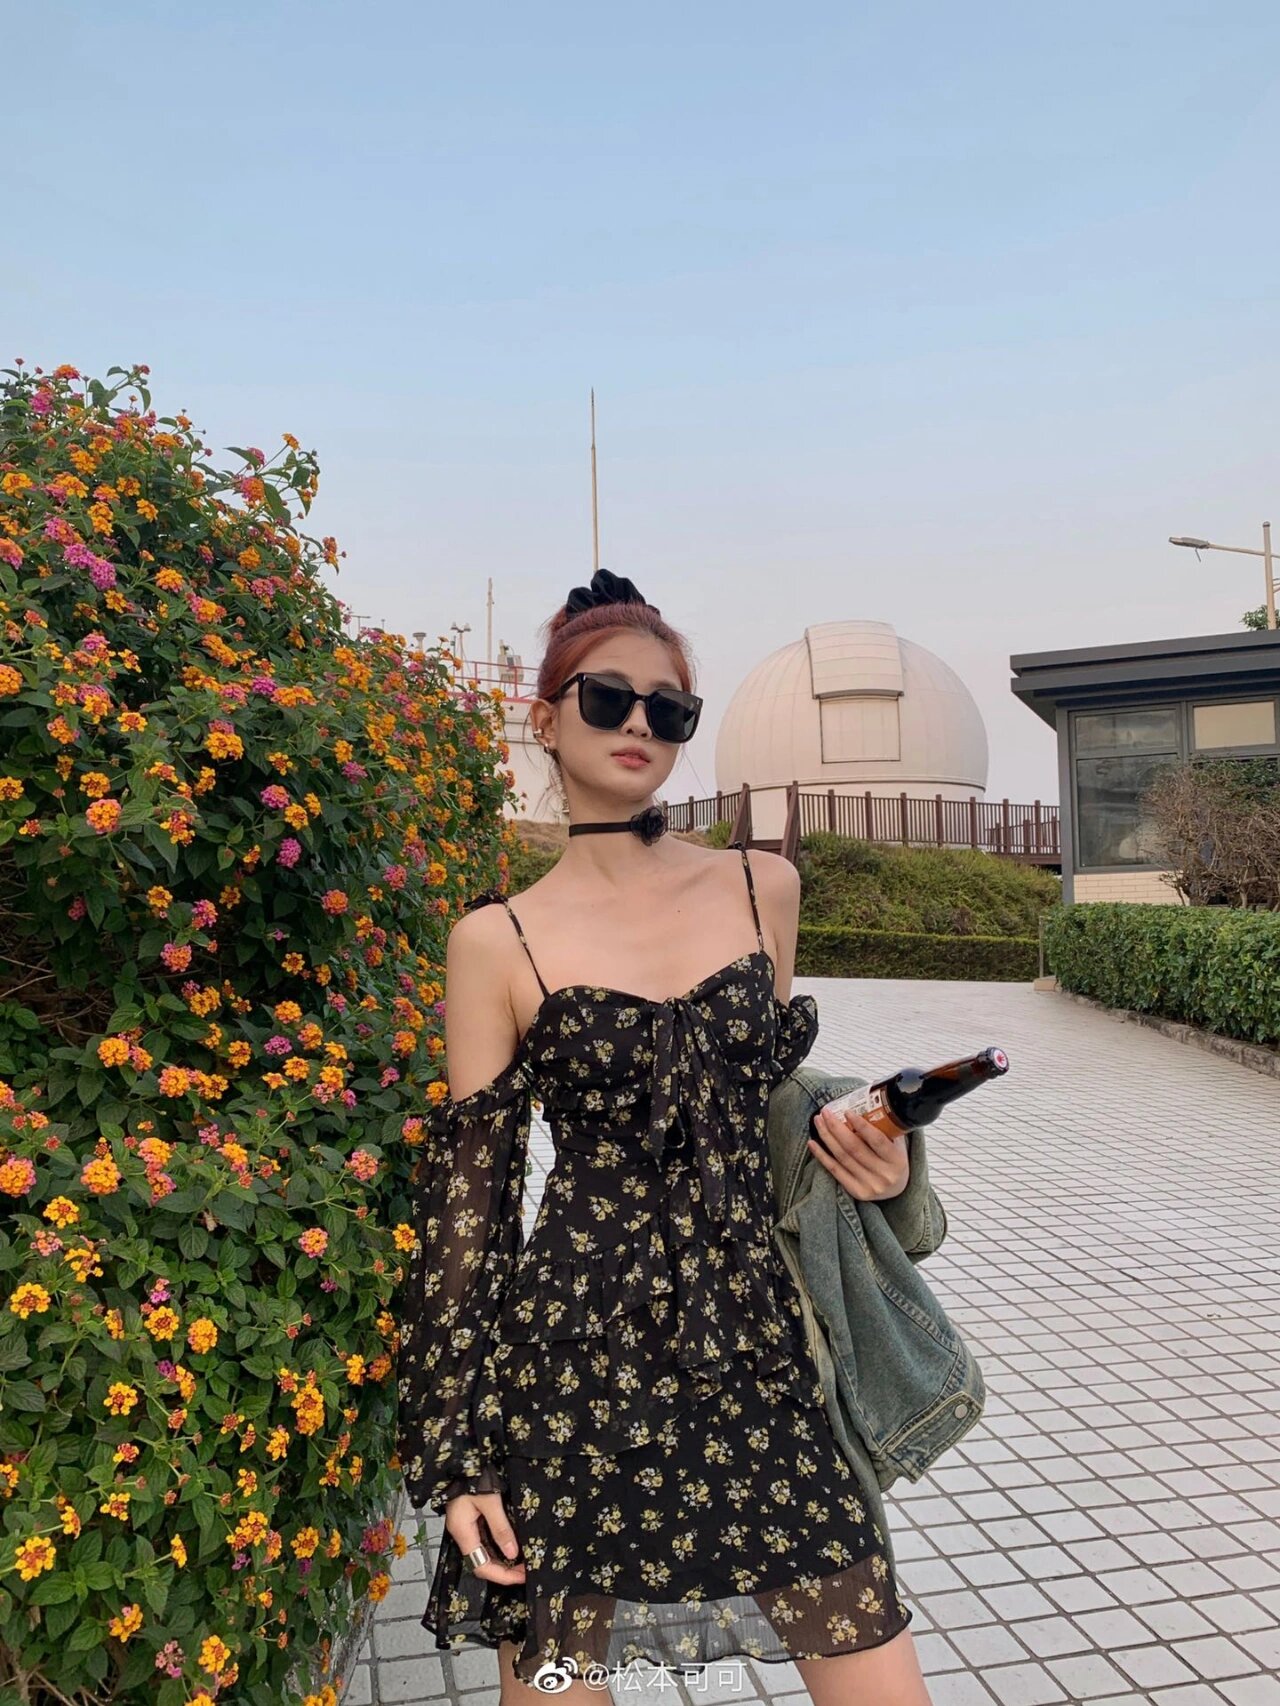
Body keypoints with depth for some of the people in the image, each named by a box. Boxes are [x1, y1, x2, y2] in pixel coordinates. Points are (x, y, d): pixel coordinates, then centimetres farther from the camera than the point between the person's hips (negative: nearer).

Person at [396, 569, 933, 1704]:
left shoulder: (765, 888, 6)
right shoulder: (499, 942, -2)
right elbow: (470, 1198, -1)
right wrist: (459, 1453, -2)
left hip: (759, 1348, 3)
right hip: (578, 1365, -2)